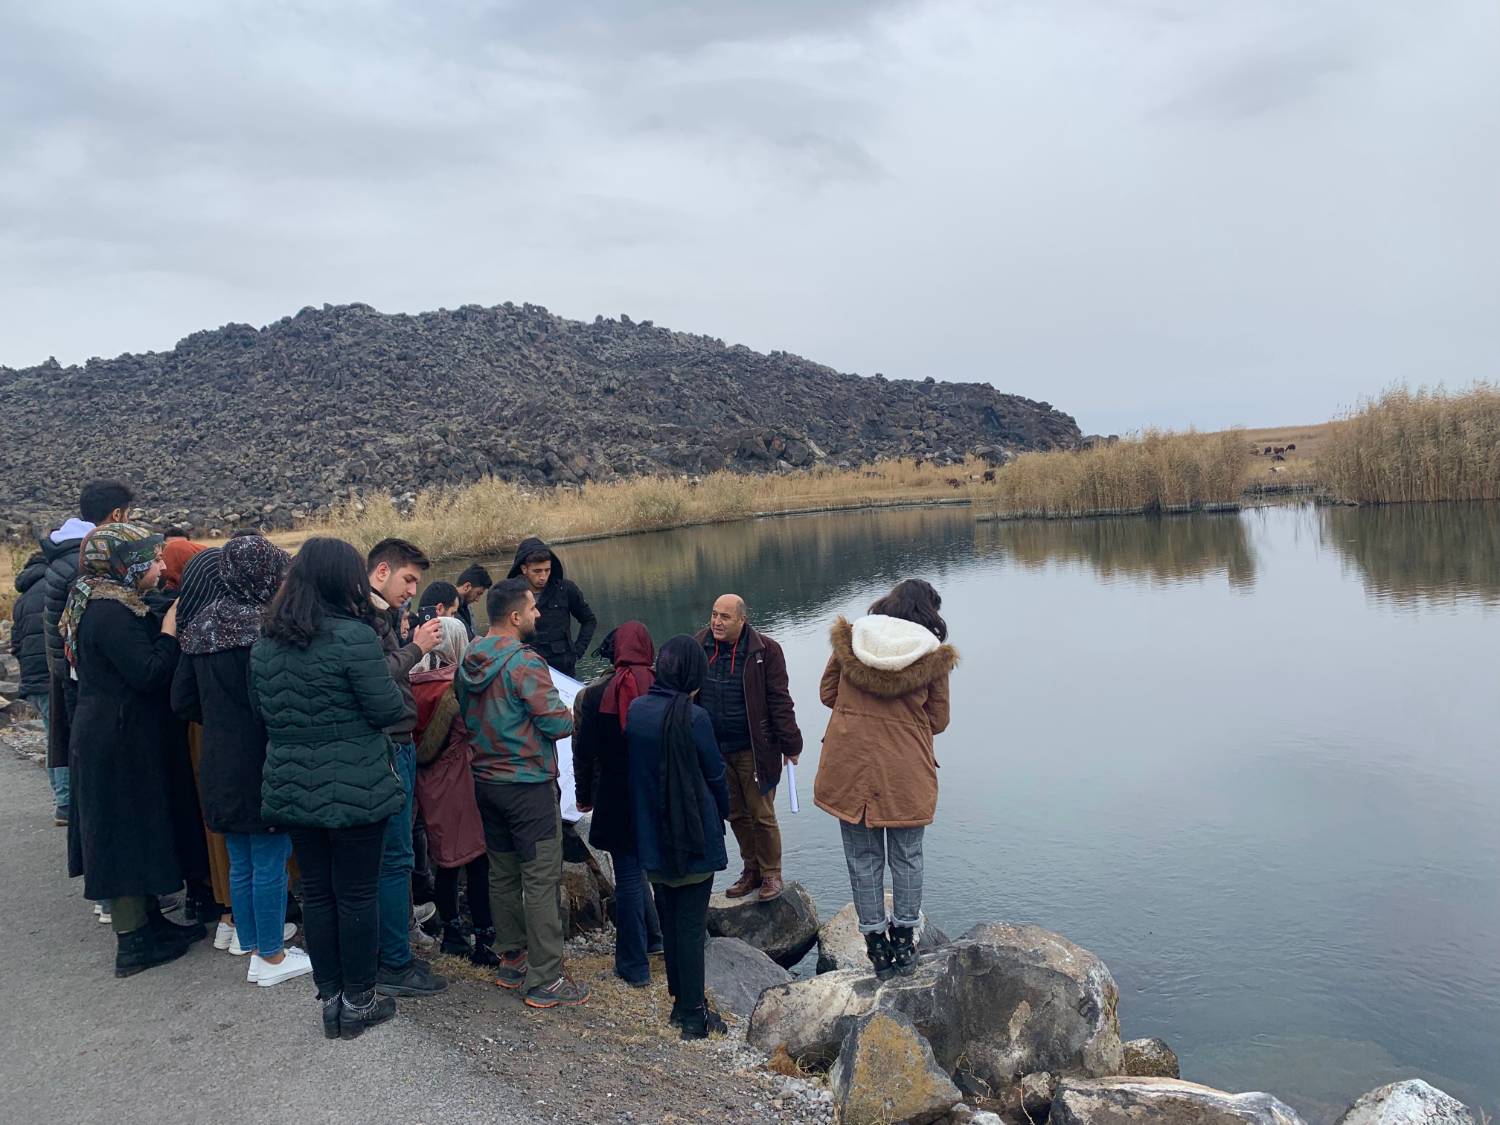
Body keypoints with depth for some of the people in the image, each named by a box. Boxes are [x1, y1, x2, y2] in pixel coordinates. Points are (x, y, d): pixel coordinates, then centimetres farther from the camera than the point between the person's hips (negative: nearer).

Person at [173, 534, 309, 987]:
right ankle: (270, 957, 13)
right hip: (261, 763, -8)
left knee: (240, 861, 20)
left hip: (219, 763, 8)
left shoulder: (200, 626, 6)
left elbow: (183, 701, 10)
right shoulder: (263, 627, -19)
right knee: (270, 862, 4)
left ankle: (248, 937, 35)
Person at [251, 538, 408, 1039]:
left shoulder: (265, 642, 4)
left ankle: (329, 997, 26)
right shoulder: (354, 636, -18)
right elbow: (389, 710, -15)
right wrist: (390, 677, 4)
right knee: (357, 893, 7)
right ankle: (358, 1001, 19)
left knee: (316, 891, 15)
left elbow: (263, 711, 14)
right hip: (355, 788, -6)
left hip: (293, 787, 6)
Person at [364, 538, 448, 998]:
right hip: (386, 748, -10)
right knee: (395, 857, -3)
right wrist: (415, 649, -16)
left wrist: (416, 645, 8)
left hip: (396, 745, 10)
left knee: (393, 854, 16)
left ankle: (392, 953, 27)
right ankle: (395, 966, 7)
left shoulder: (380, 614, 16)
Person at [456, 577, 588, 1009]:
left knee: (502, 873, 18)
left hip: (485, 780, 8)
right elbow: (558, 723, -20)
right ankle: (545, 980, 3)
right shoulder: (524, 663, -20)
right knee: (541, 880, -2)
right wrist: (568, 714, 1)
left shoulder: (468, 662, 5)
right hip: (528, 785, -8)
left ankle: (511, 961, 30)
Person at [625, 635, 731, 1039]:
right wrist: (722, 814, 10)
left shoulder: (635, 711, -3)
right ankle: (694, 1014, 13)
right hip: (694, 839, -5)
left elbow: (634, 769, 5)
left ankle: (681, 1002, 29)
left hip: (652, 838, 5)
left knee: (669, 920, 18)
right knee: (691, 925, 5)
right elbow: (715, 774, -9)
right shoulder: (693, 717, -19)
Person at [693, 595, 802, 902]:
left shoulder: (765, 650, -13)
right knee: (735, 814, 16)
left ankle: (771, 874, 22)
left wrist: (790, 743, -8)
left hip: (753, 750, -5)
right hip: (715, 749, 5)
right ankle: (751, 870, 32)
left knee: (762, 815, 4)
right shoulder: (700, 646, -1)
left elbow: (779, 700, -10)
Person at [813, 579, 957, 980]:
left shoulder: (850, 638, 0)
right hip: (906, 773, -1)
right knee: (906, 857, 16)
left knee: (863, 858, 13)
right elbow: (938, 721, 3)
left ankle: (877, 946, 21)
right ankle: (904, 940, 25)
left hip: (850, 766, 1)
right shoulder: (933, 656, -5)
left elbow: (828, 693, 8)